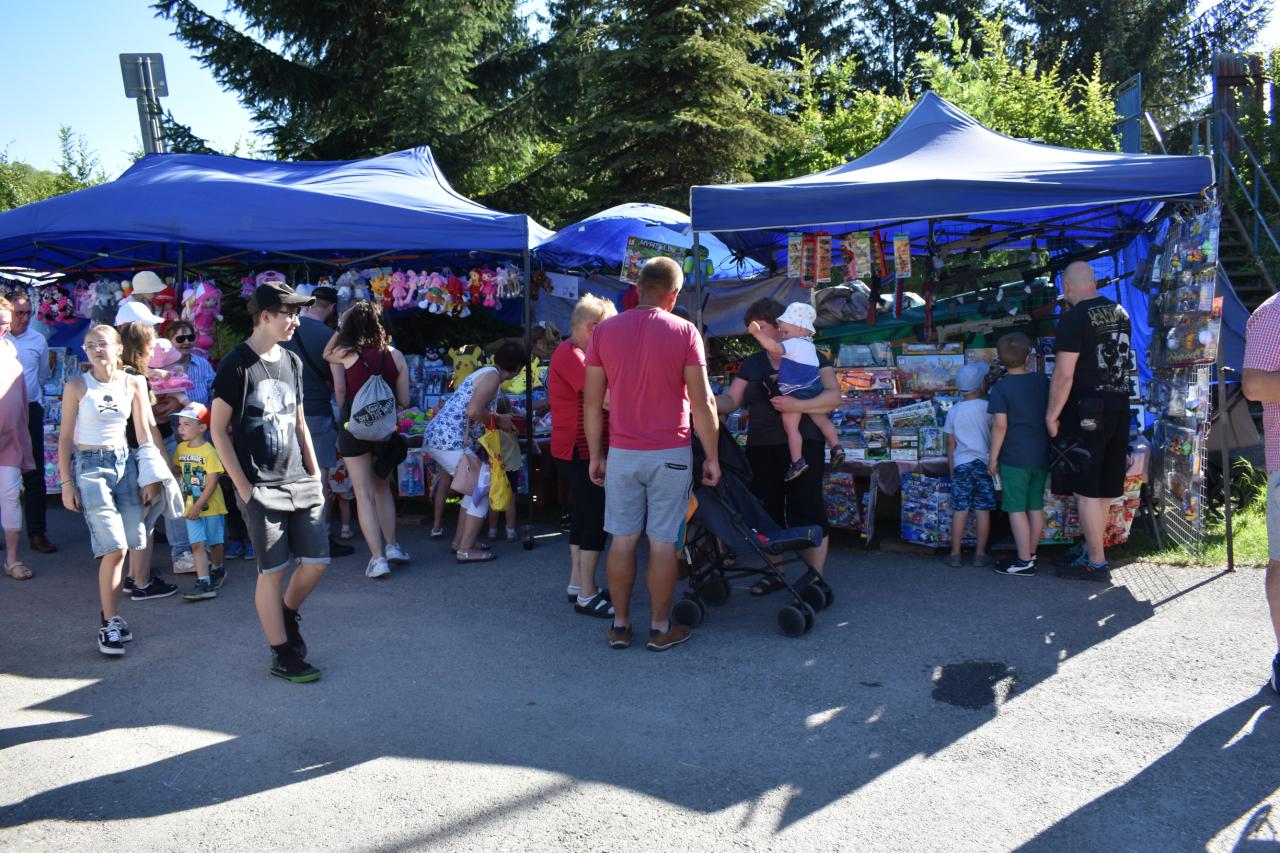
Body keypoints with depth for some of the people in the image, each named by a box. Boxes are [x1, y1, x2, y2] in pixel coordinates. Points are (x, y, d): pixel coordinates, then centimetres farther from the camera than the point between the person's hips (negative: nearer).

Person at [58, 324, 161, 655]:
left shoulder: (133, 384, 3)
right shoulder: (77, 386, -4)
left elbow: (143, 433, 8)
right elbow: (65, 437, -1)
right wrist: (66, 483, -5)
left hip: (123, 462, 4)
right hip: (89, 465, -3)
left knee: (121, 547, 2)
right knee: (114, 547, -11)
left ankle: (110, 614, 18)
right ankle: (110, 624, 1)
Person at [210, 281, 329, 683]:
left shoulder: (291, 361, 11)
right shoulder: (237, 364, -9)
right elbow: (218, 430, -8)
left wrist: (314, 472, 12)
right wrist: (244, 487, -11)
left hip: (300, 483, 6)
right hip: (261, 488, -6)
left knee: (316, 560, 4)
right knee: (273, 571, 0)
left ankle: (287, 614, 32)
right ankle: (282, 655, 13)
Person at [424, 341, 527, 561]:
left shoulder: (486, 372, 18)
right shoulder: (492, 376, -11)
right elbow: (473, 411, -23)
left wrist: (501, 419, 25)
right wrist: (499, 420, -7)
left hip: (436, 436, 10)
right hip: (451, 441, -10)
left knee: (476, 487, 19)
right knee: (483, 487, -4)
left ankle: (460, 541, 24)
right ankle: (466, 550, -2)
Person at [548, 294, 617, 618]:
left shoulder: (572, 352, 16)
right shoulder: (570, 355, -18)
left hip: (578, 451, 11)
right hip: (581, 451, -11)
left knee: (584, 514, 16)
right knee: (597, 519, -8)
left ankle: (577, 583, 25)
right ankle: (586, 596, -3)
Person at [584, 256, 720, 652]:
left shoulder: (605, 330, 1)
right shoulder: (684, 332, -6)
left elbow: (592, 402, 2)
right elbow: (702, 402, -7)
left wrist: (595, 455, 10)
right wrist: (712, 456, 1)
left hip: (622, 453, 2)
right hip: (670, 454, -2)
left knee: (622, 539, 10)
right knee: (663, 542, 5)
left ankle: (620, 625, 18)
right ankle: (660, 629, 14)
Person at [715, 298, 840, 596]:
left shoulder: (810, 357, 2)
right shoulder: (752, 364, 16)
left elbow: (833, 396, -8)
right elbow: (731, 400, 10)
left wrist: (797, 405, -23)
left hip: (803, 445, -4)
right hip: (761, 447, 5)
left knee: (807, 509, -7)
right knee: (767, 509, 6)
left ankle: (815, 575, 2)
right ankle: (775, 573, 18)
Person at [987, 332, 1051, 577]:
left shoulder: (1000, 388, -11)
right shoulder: (1042, 381, 5)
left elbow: (1000, 424, -16)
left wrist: (993, 457, -8)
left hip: (1014, 458, -6)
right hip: (1041, 455, 6)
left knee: (1017, 509, -1)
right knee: (1036, 507, 13)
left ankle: (1024, 562, 1)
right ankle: (1031, 554, 23)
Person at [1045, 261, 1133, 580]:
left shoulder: (1075, 317, -14)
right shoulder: (1120, 313, 11)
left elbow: (1064, 374, -18)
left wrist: (1052, 414, -10)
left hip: (1086, 412, -8)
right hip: (1119, 409, 8)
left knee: (1086, 490, -2)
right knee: (1104, 489, 15)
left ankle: (1096, 563, 2)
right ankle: (1091, 548, 28)